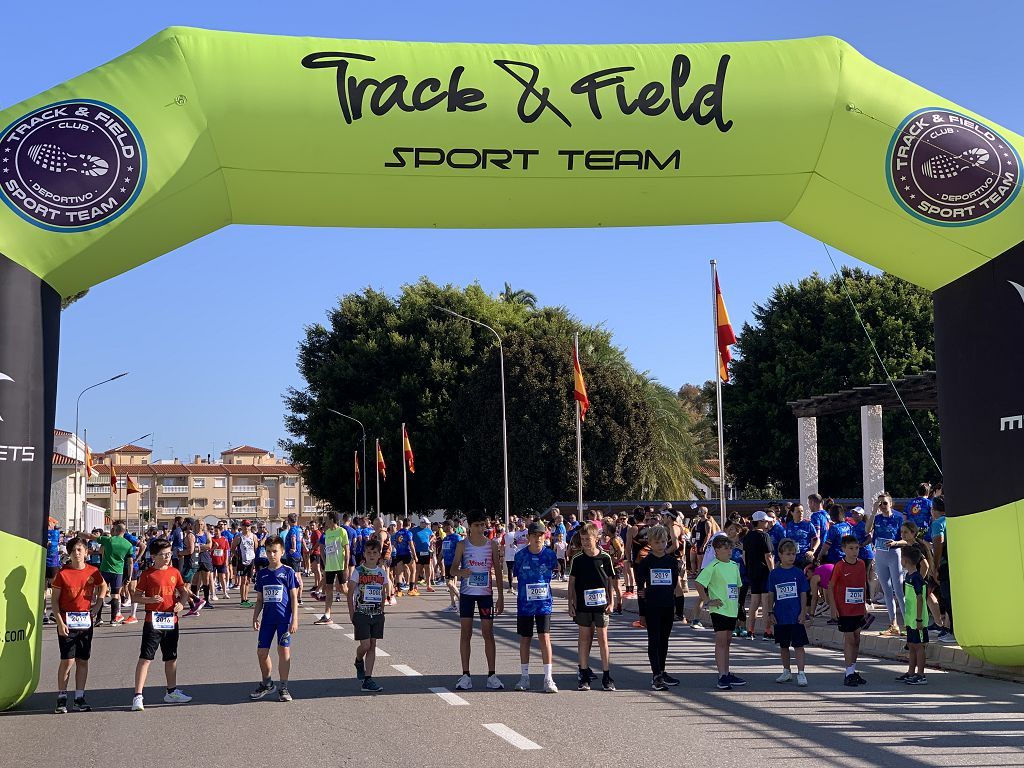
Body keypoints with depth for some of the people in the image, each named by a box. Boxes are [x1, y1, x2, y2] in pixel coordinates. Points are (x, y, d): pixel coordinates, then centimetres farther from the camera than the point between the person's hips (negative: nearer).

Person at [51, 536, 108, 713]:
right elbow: (54, 600, -4)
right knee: (67, 660, -6)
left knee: (83, 661, 7)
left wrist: (97, 605, 8)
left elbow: (103, 586, 21)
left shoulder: (93, 571, 2)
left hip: (86, 622, 3)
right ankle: (61, 698, 5)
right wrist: (60, 622, -12)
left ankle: (79, 698, 14)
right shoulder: (62, 573, -7)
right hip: (67, 623, -3)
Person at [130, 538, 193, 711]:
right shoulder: (148, 574, -6)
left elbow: (184, 591, 16)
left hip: (171, 621, 5)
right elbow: (135, 596, -3)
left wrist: (182, 603, -4)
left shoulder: (174, 572, 7)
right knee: (145, 658, -8)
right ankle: (138, 696, -8)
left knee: (171, 658, 16)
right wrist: (149, 600, -20)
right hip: (153, 621, -5)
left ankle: (172, 692, 30)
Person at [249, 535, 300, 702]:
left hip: (284, 618, -4)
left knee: (284, 650, -4)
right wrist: (255, 618, 6)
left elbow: (294, 597, -3)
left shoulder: (288, 572, -3)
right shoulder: (262, 574, 9)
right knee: (261, 652, 4)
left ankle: (283, 688, 7)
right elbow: (260, 599, 15)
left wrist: (294, 620, -8)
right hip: (267, 618, 4)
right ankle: (266, 683, 24)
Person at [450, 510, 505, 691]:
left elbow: (498, 572, 5)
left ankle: (492, 675, 6)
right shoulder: (462, 545, 0)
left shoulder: (492, 545, 3)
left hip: (486, 593, 1)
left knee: (488, 633, 1)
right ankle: (465, 675, 6)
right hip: (467, 593, 0)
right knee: (465, 633, 1)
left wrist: (501, 597, 2)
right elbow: (453, 570, -2)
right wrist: (460, 572, -27)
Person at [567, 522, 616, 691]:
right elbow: (572, 582, 5)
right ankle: (584, 675, 12)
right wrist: (571, 603, 1)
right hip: (583, 605, 1)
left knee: (603, 639, 1)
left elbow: (610, 581, 5)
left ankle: (606, 676, 6)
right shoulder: (577, 559, 0)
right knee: (584, 638, 6)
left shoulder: (605, 557, -2)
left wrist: (610, 602, 2)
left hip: (601, 605, -1)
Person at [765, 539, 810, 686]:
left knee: (798, 645, -4)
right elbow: (771, 595, 6)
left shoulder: (798, 573, -1)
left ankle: (801, 673, -1)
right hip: (780, 616, 2)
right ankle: (787, 671, 27)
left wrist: (803, 613, -6)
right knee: (783, 645, 14)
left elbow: (803, 594, 1)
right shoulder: (774, 574, 2)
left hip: (796, 617, -2)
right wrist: (770, 613, 1)